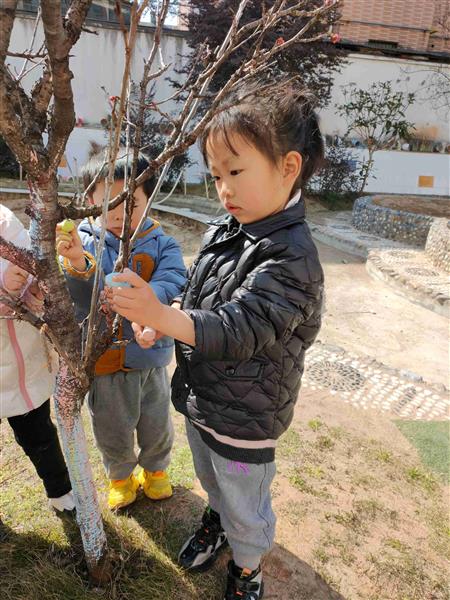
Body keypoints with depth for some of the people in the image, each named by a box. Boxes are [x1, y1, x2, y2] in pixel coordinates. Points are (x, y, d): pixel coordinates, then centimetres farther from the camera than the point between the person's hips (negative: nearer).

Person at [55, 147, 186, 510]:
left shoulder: (162, 245, -9)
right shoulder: (83, 243, -12)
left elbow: (172, 283, -23)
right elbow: (78, 297, -23)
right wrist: (77, 263, -43)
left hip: (150, 356, 1)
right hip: (103, 358, 0)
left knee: (157, 425, 22)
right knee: (113, 430, 21)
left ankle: (155, 469, 54)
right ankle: (120, 476, 52)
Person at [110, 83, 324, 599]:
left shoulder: (291, 256, -28)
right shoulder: (222, 231, -2)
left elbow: (240, 329, -35)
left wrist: (161, 316, -45)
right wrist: (158, 317, -6)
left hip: (244, 419, -7)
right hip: (200, 399, 7)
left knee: (245, 507, 19)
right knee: (211, 480, 33)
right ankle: (216, 520, 62)